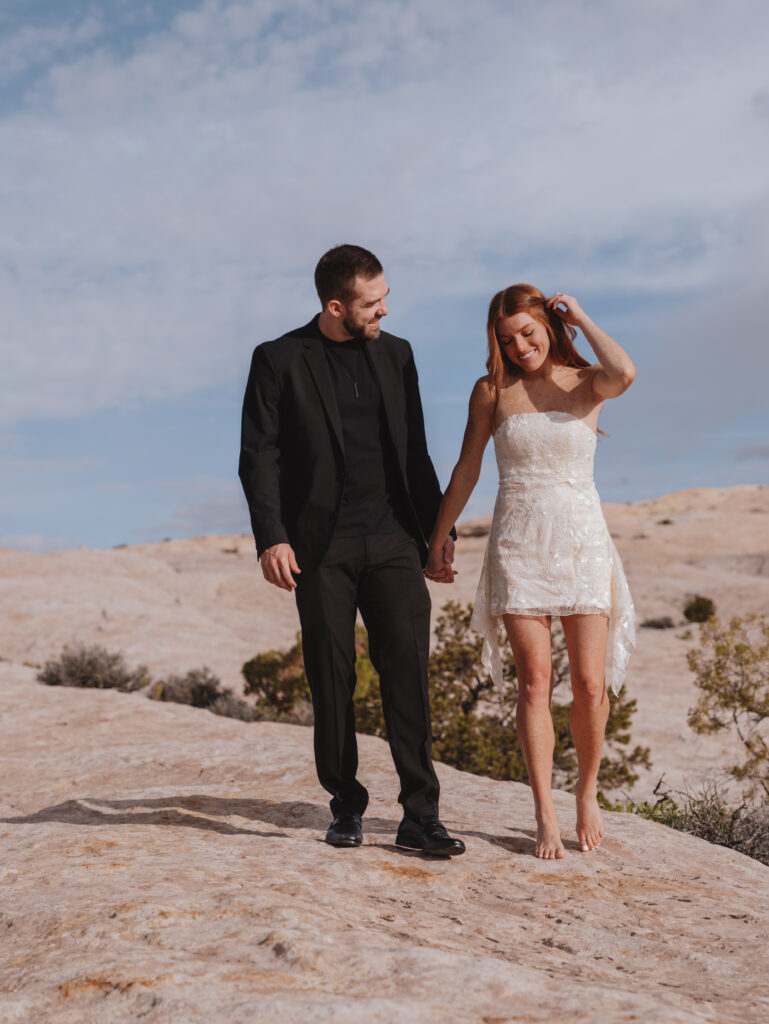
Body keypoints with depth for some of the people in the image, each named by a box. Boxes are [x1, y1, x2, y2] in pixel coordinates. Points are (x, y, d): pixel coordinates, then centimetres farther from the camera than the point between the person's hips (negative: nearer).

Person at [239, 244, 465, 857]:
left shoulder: (396, 354, 12)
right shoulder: (280, 360, 0)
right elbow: (258, 456, -2)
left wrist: (438, 525, 12)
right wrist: (271, 538, -12)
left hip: (392, 540, 2)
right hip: (321, 547, -2)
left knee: (409, 672, -6)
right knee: (332, 681, 4)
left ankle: (420, 816, -1)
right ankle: (347, 806, 20)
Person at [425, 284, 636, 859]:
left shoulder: (586, 382, 4)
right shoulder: (492, 390, 6)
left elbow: (624, 374, -21)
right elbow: (466, 471, 11)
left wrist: (580, 317, -6)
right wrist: (437, 542, 13)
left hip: (583, 541, 0)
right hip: (518, 546, 0)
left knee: (591, 684, -1)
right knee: (535, 682, -5)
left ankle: (587, 796, 22)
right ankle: (546, 819, 2)